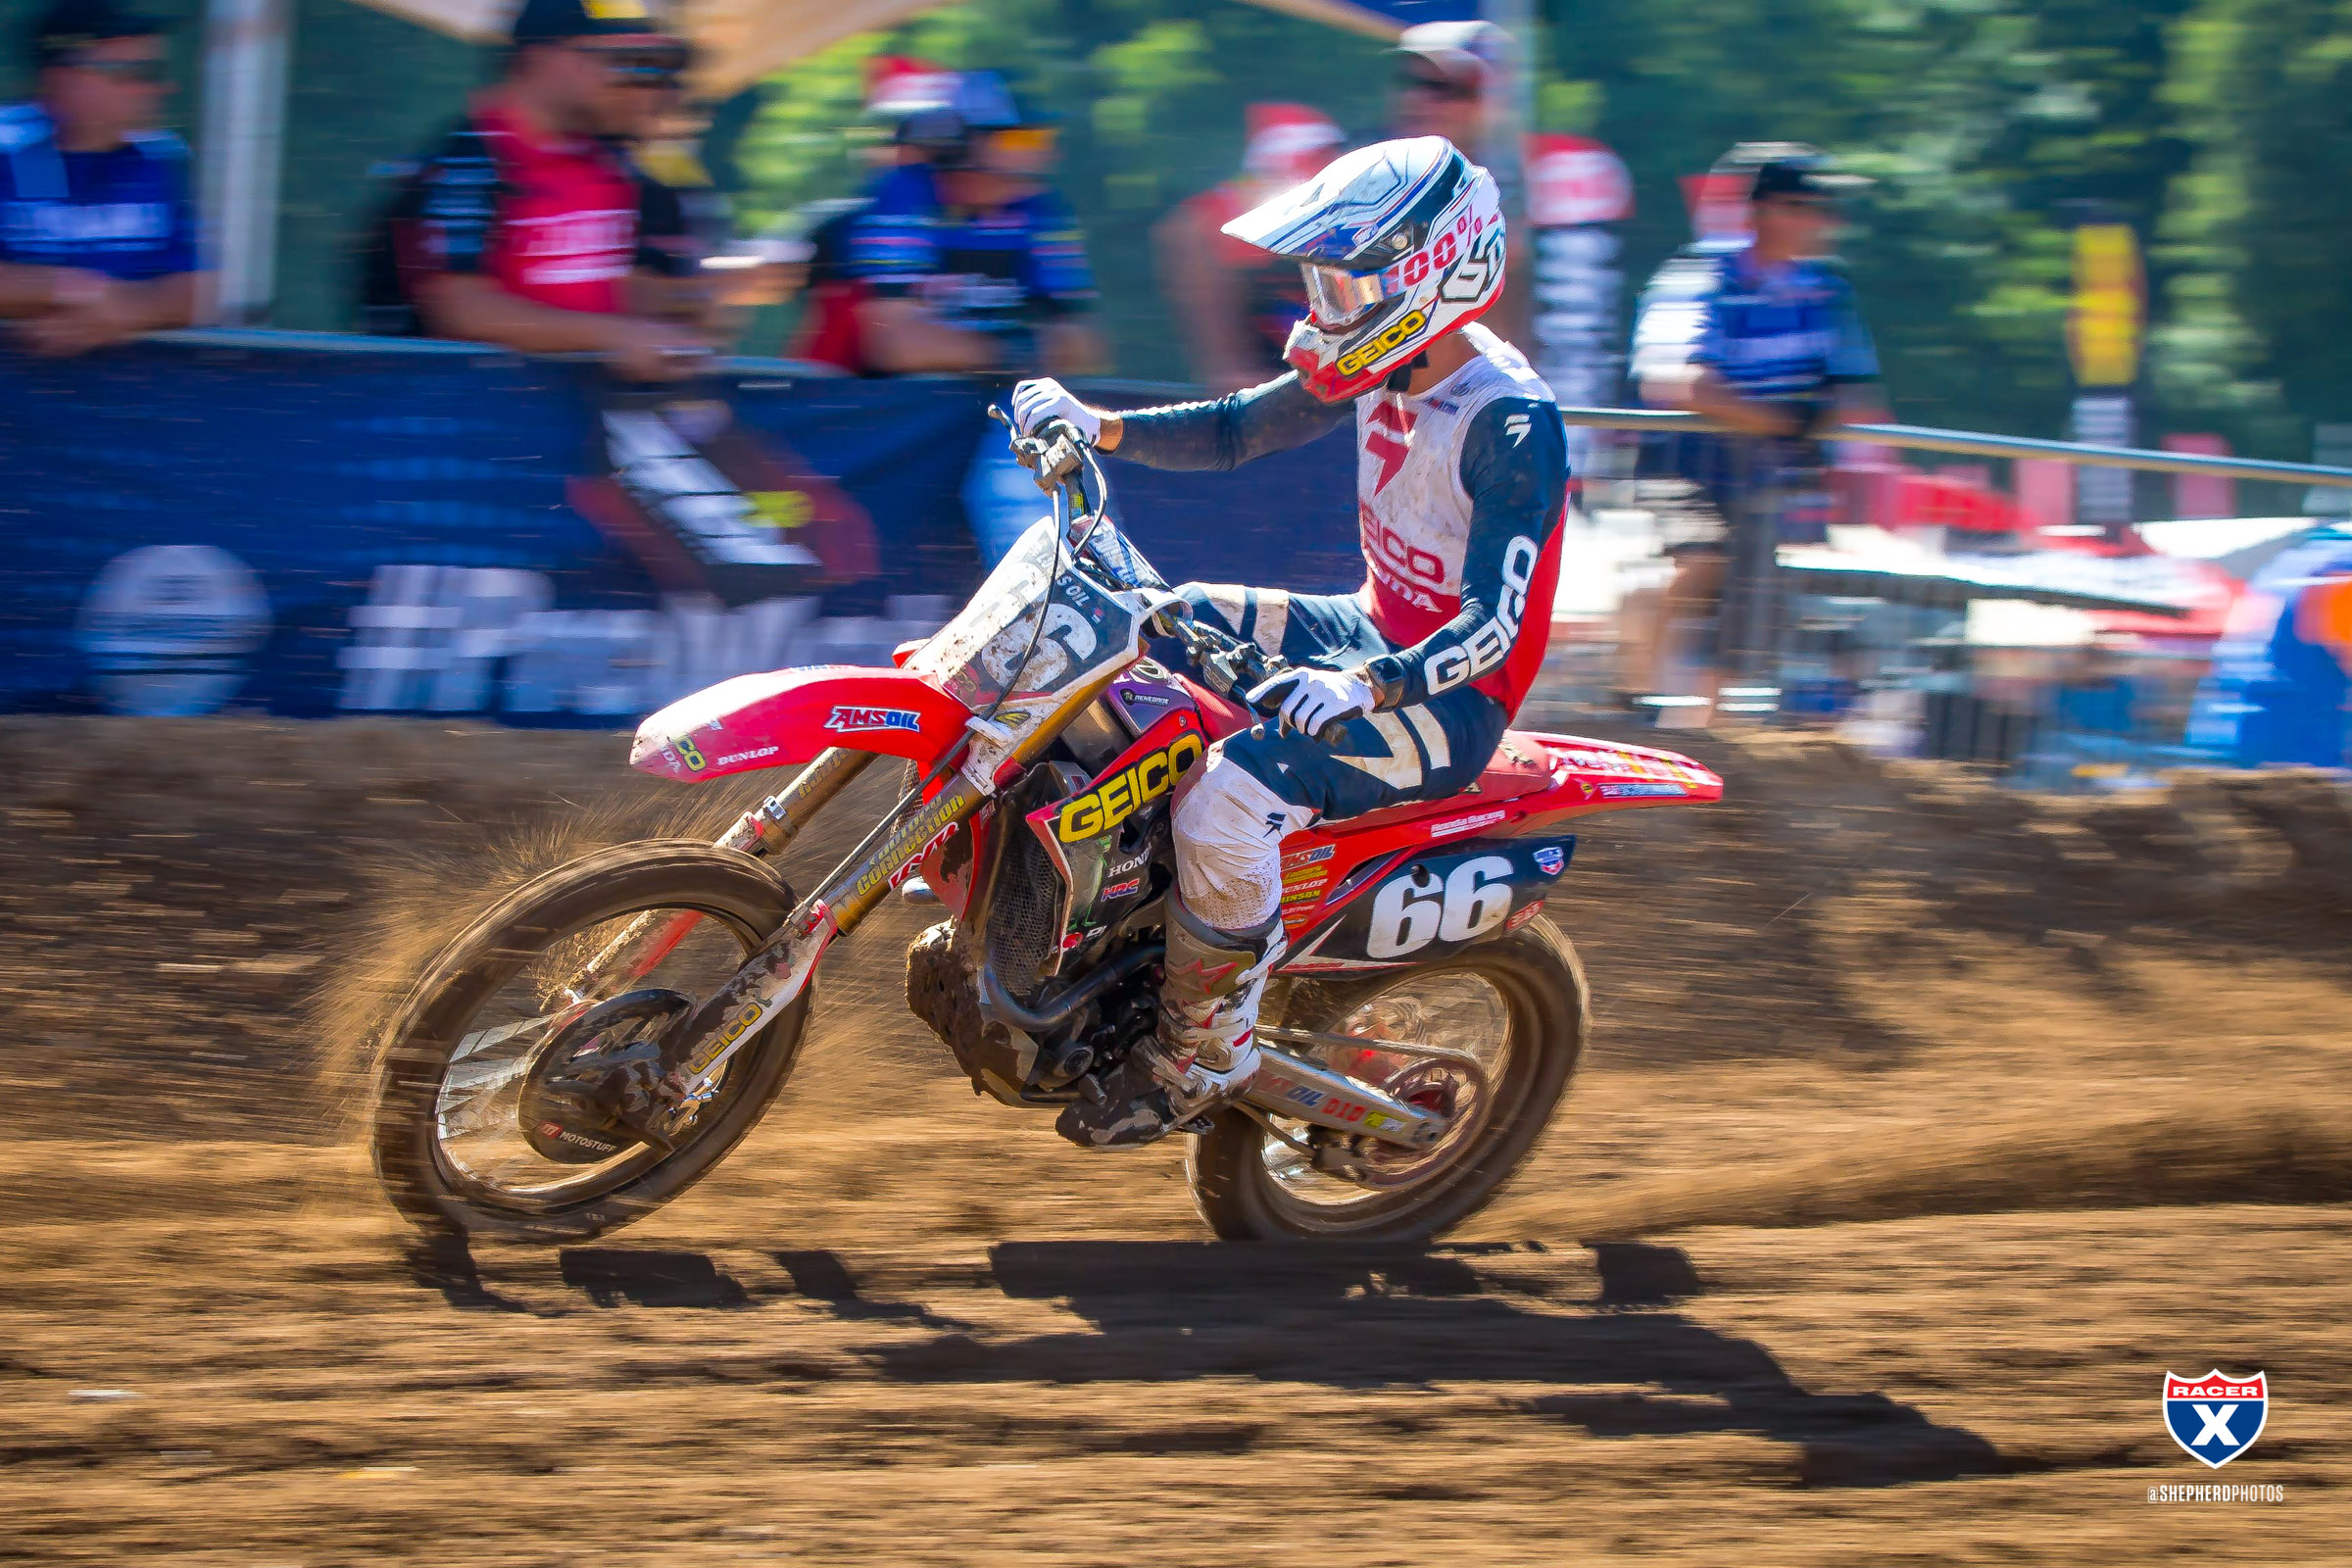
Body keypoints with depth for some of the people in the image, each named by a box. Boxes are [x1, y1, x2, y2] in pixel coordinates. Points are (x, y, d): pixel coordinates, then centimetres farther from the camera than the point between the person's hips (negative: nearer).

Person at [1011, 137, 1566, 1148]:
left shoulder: (1511, 421, -25)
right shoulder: (1388, 368, 1)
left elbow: (1493, 623, -31)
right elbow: (1237, 430, 12)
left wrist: (1368, 686, -48)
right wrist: (1097, 427, -3)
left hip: (1452, 698, -10)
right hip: (1373, 630, 10)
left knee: (1226, 796, -30)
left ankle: (1203, 1052, -12)